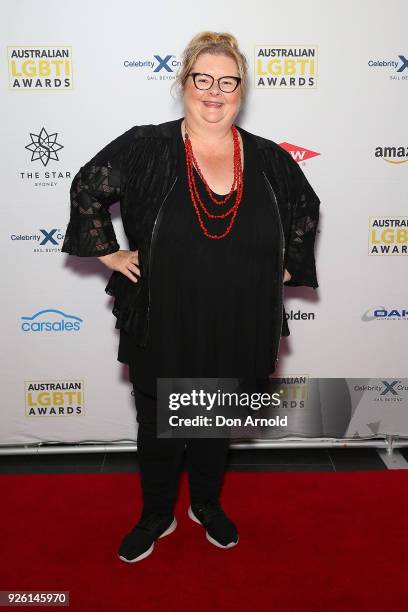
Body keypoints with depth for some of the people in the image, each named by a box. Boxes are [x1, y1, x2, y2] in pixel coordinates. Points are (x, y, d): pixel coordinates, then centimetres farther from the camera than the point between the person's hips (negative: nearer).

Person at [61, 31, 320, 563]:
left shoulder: (269, 159, -2)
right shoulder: (144, 149, -10)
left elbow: (306, 209, 15)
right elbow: (87, 189, 1)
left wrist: (288, 265, 9)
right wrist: (109, 252, -2)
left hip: (236, 333, 2)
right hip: (162, 330, -2)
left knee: (216, 426, 21)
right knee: (158, 430, 15)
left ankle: (207, 505, 47)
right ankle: (156, 516, 41)